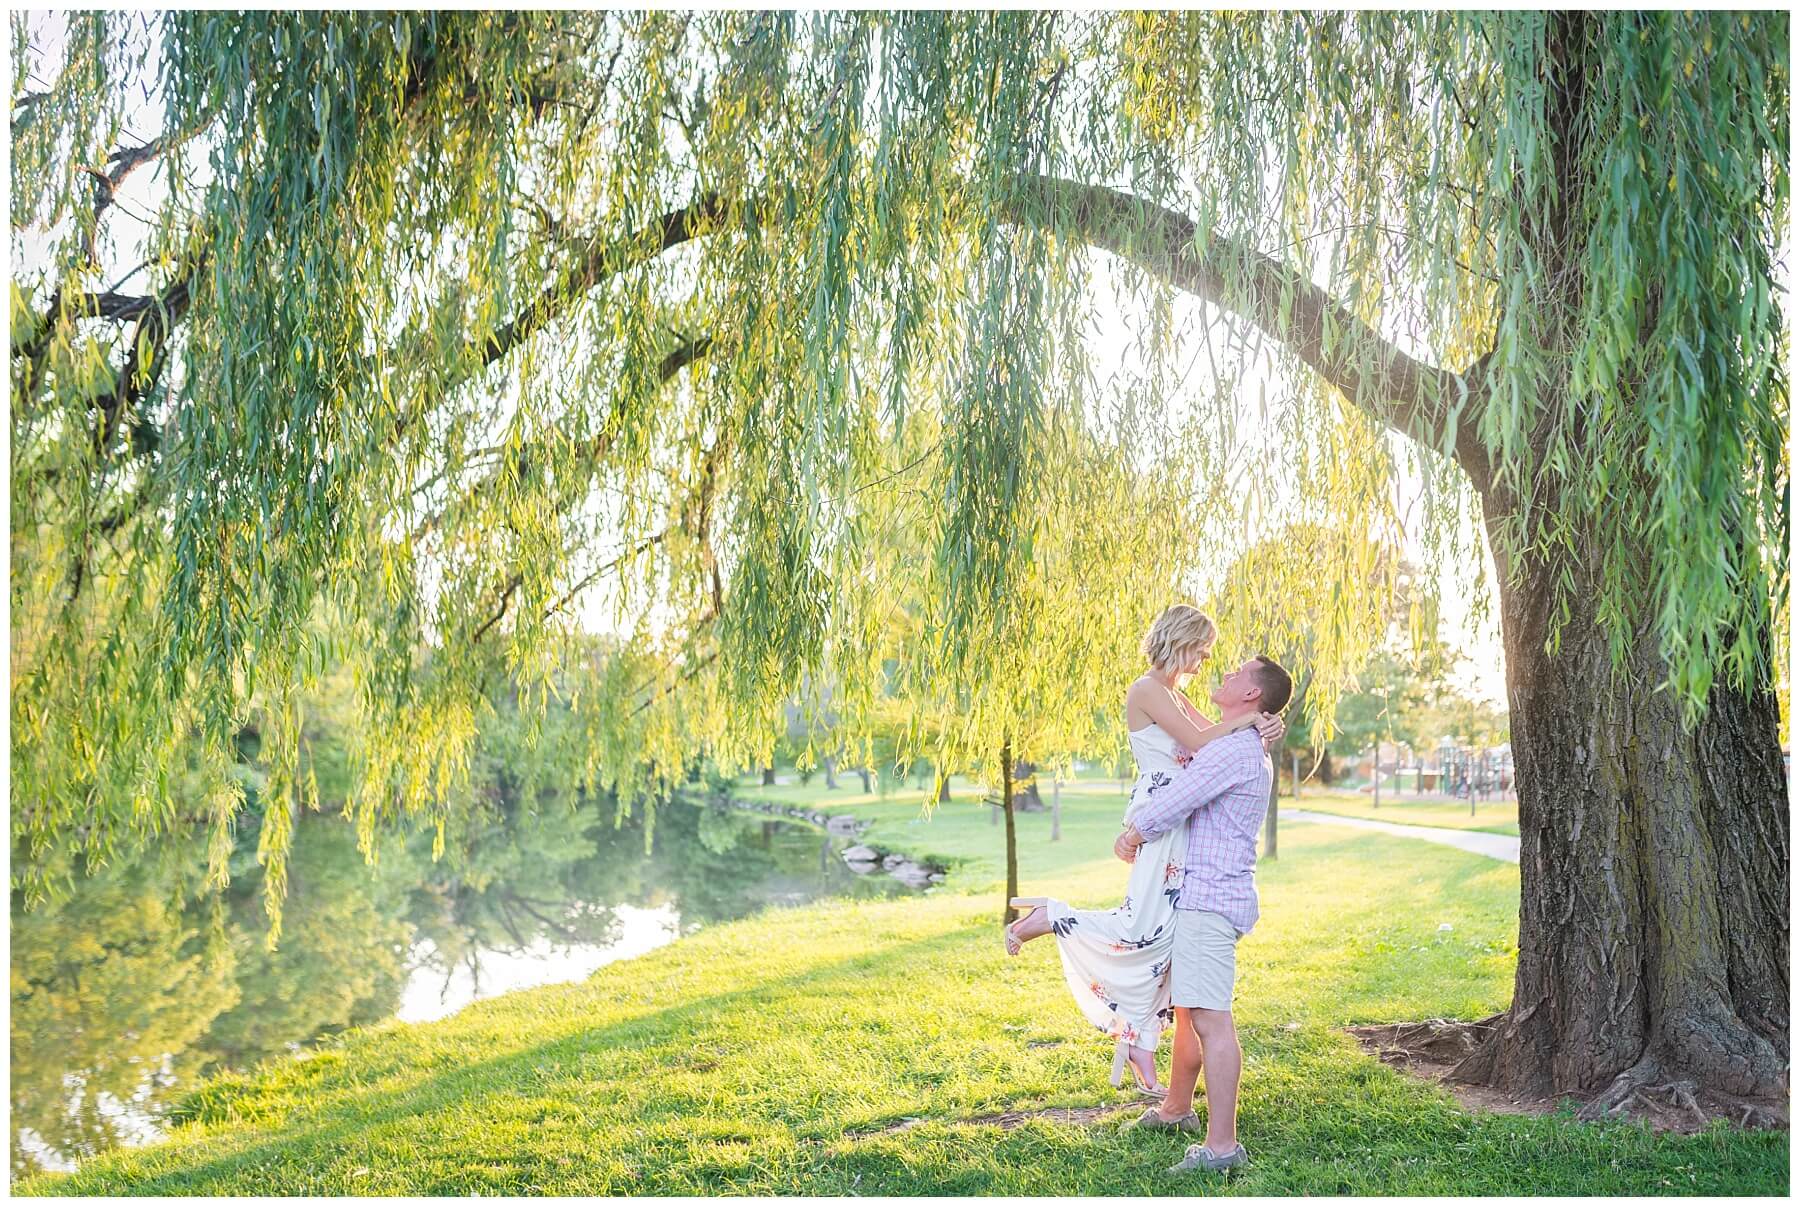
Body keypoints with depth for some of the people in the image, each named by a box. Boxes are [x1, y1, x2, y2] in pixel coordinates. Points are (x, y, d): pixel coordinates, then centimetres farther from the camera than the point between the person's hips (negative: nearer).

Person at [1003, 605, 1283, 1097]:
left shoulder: (1174, 695, 19)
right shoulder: (1148, 689, -11)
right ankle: (1048, 917, 1)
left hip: (1180, 823, 10)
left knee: (1163, 939, 9)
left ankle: (1138, 1046, 16)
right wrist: (1249, 719, -6)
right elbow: (1199, 742, -17)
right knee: (1142, 930, -16)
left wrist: (1260, 729, -7)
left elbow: (1216, 738, 12)